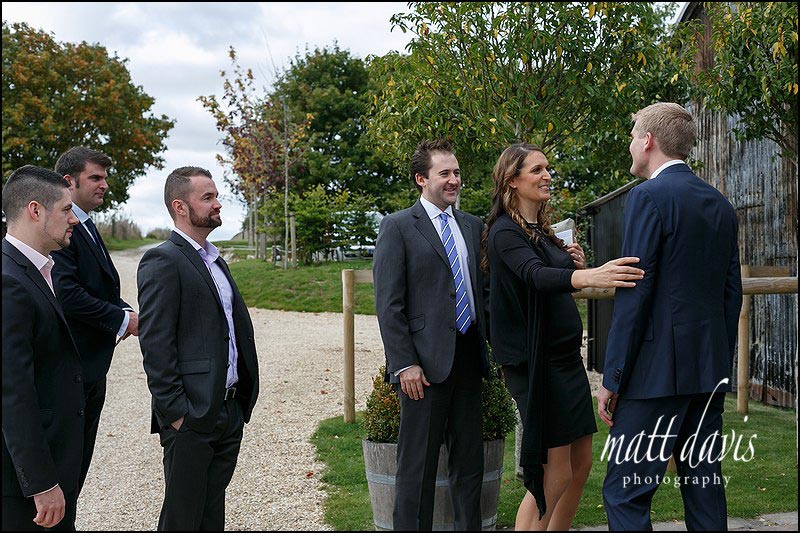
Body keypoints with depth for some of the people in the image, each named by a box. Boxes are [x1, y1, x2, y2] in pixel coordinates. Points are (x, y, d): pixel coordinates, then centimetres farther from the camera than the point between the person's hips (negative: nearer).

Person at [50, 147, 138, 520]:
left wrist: (128, 315, 0)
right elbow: (66, 293, -25)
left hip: (92, 366, 10)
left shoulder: (86, 227, 16)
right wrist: (123, 319, -17)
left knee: (79, 459, 17)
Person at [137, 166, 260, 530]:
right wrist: (175, 412, -18)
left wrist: (242, 401, 13)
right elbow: (155, 345, -17)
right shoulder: (162, 261, -12)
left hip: (230, 411, 8)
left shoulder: (214, 261, 16)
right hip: (191, 417, -8)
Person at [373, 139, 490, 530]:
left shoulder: (473, 226, 13)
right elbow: (388, 304, -9)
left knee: (469, 461, 14)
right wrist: (404, 364, -15)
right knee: (417, 465, 4)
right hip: (426, 363, -5)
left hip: (469, 357, 6)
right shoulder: (398, 226, -4)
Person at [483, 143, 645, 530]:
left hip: (566, 358, 9)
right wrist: (590, 276, -50)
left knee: (581, 463, 12)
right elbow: (537, 276, -32)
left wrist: (578, 266, 0)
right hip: (536, 363, -9)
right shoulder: (505, 232, -13)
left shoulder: (542, 231, 14)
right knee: (556, 472, -6)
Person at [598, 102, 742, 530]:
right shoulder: (720, 204, 13)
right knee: (704, 486, 14)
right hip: (711, 369, 8)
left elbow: (634, 293, -15)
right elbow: (732, 293, 16)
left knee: (625, 494, -4)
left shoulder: (648, 196, -10)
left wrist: (612, 379, -11)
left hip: (658, 367, -8)